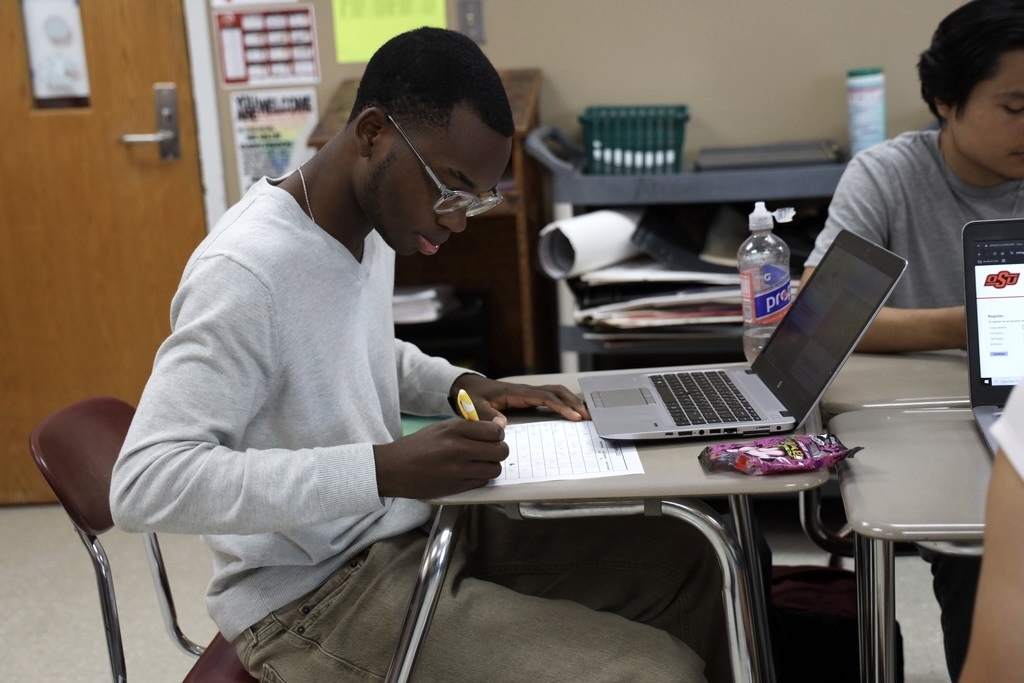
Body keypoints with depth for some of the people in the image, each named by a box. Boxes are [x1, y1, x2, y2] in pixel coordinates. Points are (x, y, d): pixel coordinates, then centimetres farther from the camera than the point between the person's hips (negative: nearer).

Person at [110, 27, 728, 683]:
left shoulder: (375, 224, 3)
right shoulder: (245, 271, -24)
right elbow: (145, 484, -31)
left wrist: (462, 385, 2)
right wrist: (387, 468, -36)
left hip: (412, 525, 9)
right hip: (314, 596, -9)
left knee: (692, 562, 7)